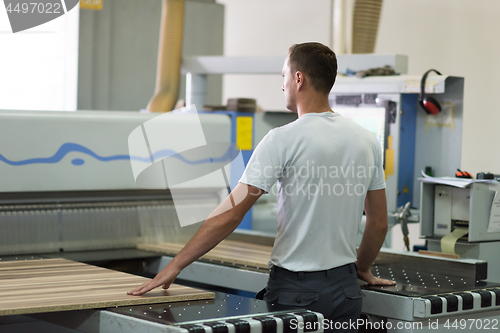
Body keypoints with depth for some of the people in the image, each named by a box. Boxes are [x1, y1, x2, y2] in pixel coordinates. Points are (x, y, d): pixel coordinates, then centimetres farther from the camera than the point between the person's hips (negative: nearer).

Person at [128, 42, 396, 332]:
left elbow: (230, 215, -15)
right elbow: (379, 223, 12)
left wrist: (175, 266, -9)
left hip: (295, 288, -5)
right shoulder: (367, 141, 4)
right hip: (347, 288, 6)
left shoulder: (283, 140, -12)